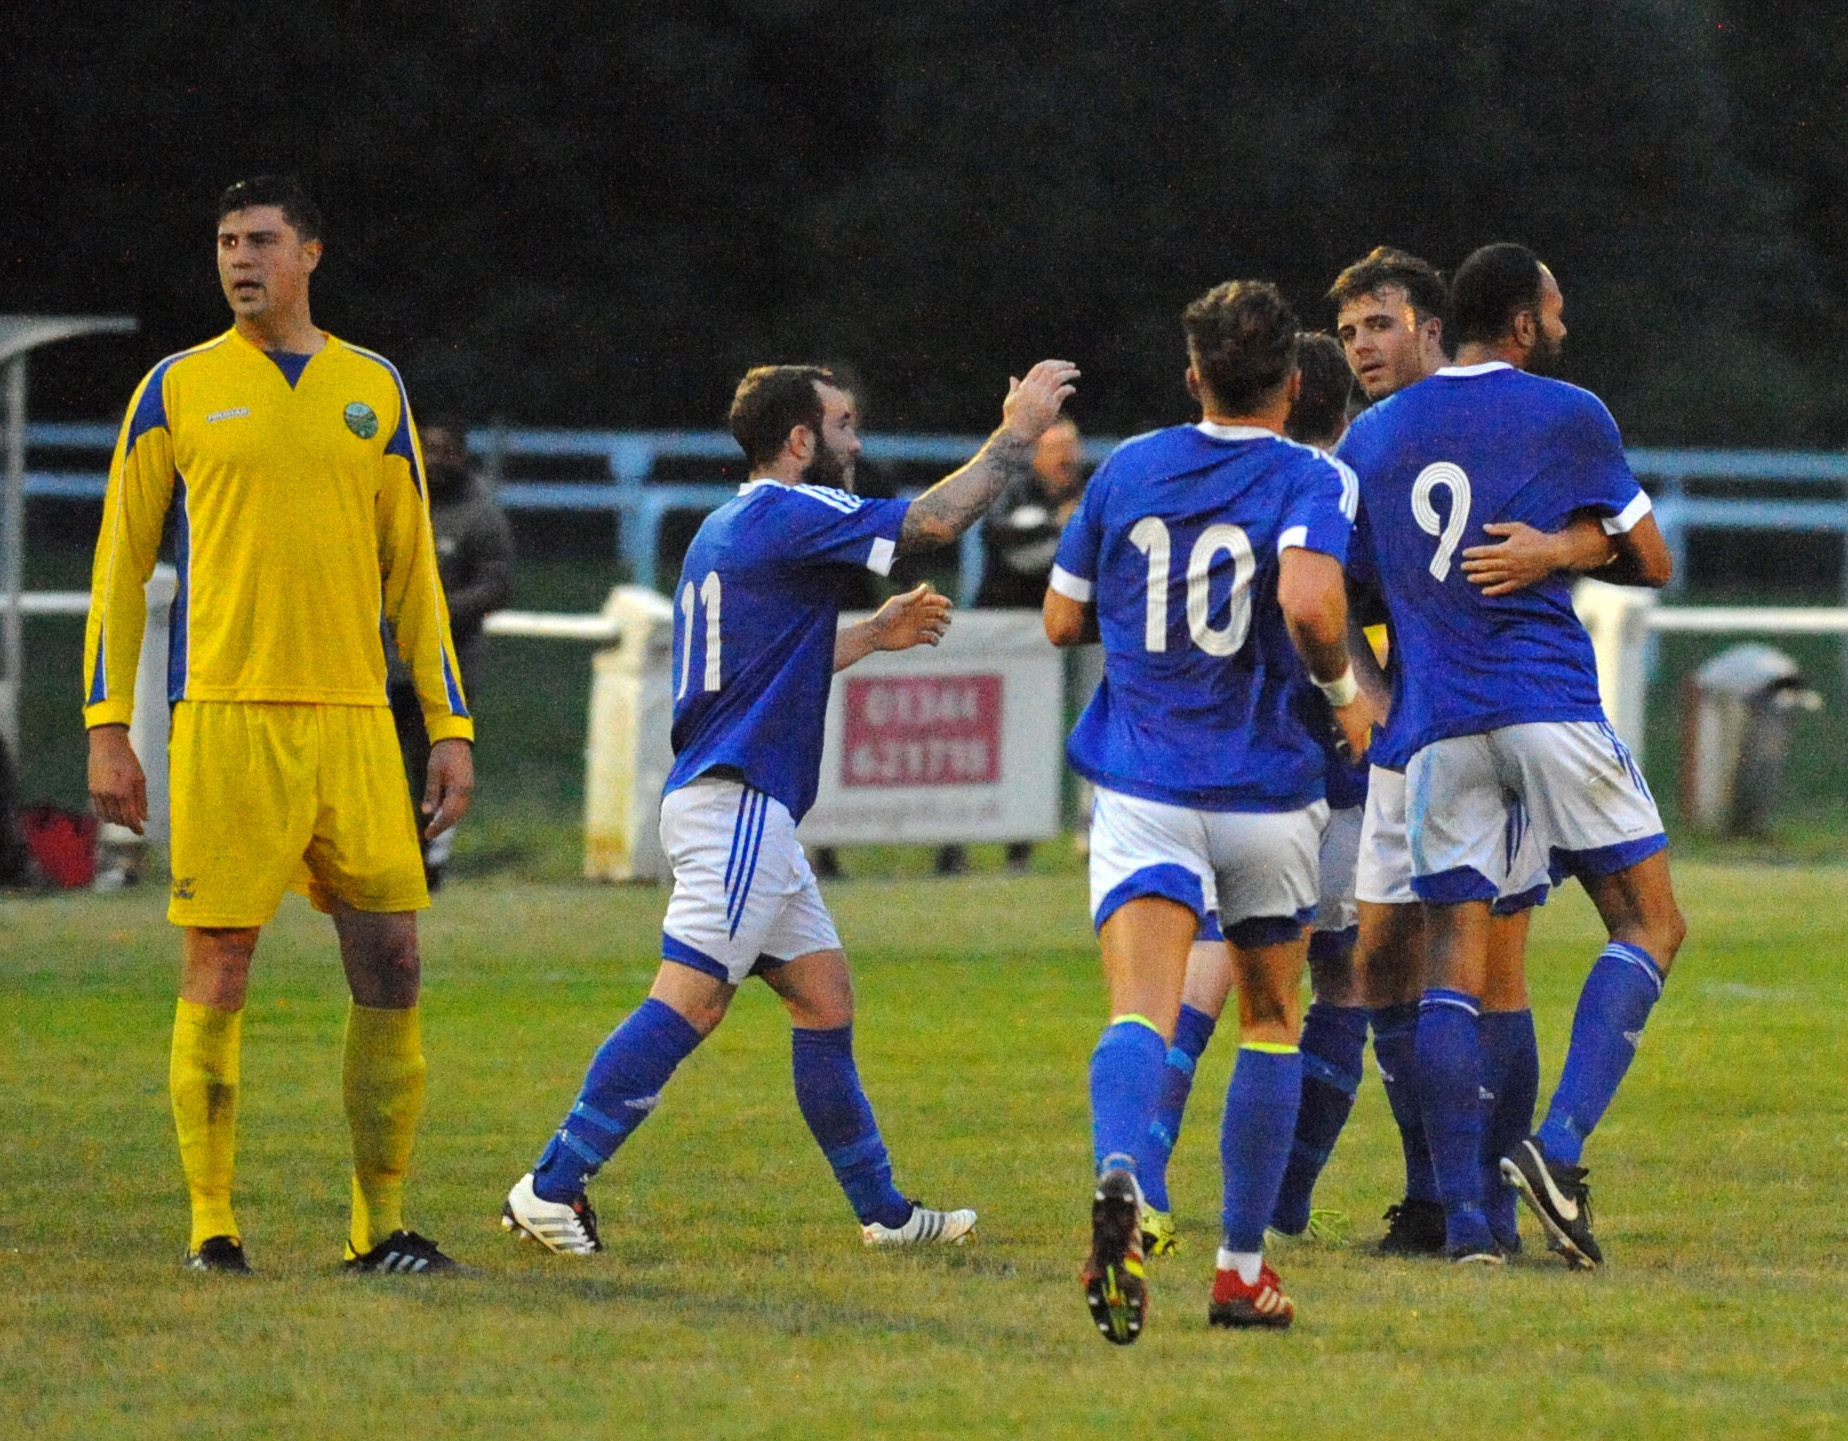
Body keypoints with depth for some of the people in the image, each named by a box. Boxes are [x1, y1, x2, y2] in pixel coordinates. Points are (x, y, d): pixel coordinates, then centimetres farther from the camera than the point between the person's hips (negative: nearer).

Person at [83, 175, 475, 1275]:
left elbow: (412, 568, 17)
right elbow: (121, 564, 7)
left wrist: (450, 726, 11)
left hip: (353, 720, 3)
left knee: (391, 967, -2)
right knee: (218, 975, -3)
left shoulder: (373, 388, 13)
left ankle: (381, 1224, 5)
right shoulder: (179, 391, 6)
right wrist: (108, 728, -1)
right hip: (224, 719, -3)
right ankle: (213, 1225, 4)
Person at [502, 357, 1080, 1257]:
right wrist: (1019, 432, -2)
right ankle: (551, 1186, -17)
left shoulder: (728, 529, 20)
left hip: (736, 805, 11)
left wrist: (874, 635, 29)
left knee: (824, 992, 12)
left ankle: (883, 1211, 16)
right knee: (689, 1001, -14)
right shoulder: (787, 512, -9)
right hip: (739, 802, -11)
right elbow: (934, 521, -13)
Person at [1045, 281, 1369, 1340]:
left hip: (1142, 788, 1)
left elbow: (1064, 620, 13)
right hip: (1265, 793, -1)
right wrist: (1344, 691, -6)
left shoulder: (1128, 470, 6)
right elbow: (1309, 599, -24)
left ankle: (1121, 1181, -45)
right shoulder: (1313, 481, -5)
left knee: (1143, 1014, -14)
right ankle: (1243, 1270, 19)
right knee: (1273, 1020, 19)